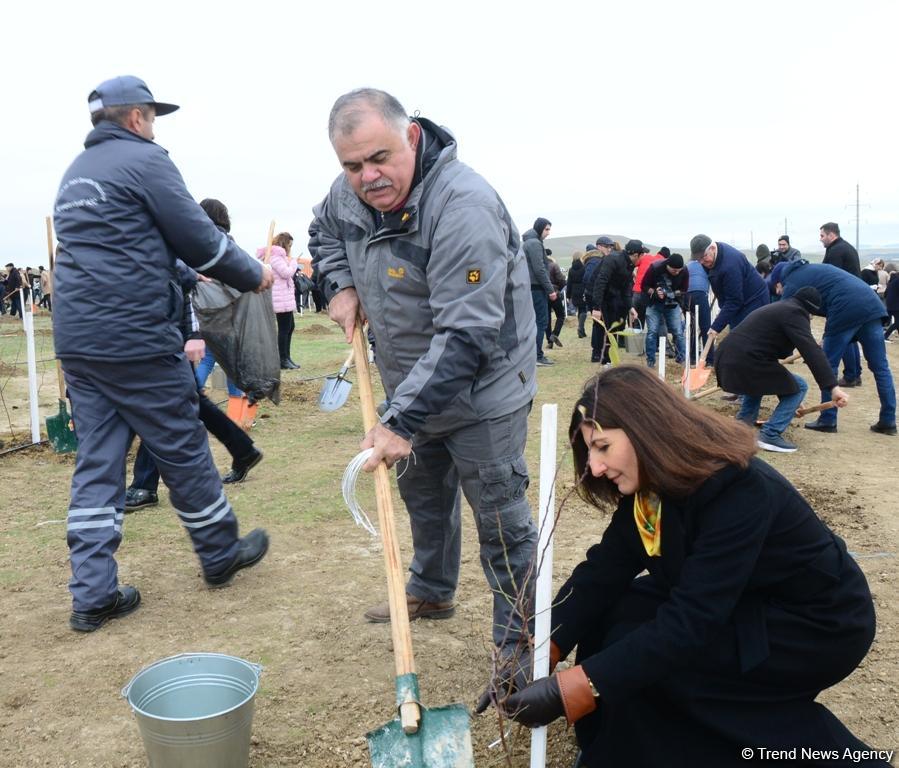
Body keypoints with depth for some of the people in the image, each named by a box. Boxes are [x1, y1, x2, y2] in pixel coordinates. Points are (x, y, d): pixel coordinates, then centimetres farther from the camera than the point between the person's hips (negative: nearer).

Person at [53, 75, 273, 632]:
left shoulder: (75, 173, 20)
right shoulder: (144, 159, -6)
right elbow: (200, 239, -8)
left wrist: (182, 275, 33)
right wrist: (254, 275, 7)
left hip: (77, 338, 8)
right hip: (136, 337, -8)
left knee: (96, 461, 8)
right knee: (183, 449, 6)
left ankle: (93, 595, 8)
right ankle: (221, 555, 23)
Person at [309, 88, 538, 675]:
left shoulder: (463, 206, -31)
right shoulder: (351, 192, -6)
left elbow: (467, 334, -35)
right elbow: (324, 233, 20)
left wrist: (402, 420, -36)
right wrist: (341, 286, 0)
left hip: (482, 390, -8)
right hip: (412, 385, 8)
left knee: (501, 518, 1)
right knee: (424, 494, 24)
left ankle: (518, 643, 18)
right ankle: (431, 593, 48)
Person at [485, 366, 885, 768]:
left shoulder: (739, 490, -32)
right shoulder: (649, 487, -7)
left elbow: (689, 622, -36)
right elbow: (601, 572, -10)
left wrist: (571, 691, -38)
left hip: (819, 625, -7)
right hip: (739, 606, 8)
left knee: (636, 647, -20)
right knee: (609, 614, -10)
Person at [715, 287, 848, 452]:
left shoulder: (779, 308, 29)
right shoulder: (794, 312, -2)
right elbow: (811, 351, -17)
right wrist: (833, 387, -23)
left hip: (726, 361, 10)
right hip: (744, 364, -10)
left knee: (761, 375, 40)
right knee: (799, 387, 4)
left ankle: (743, 423, 32)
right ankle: (770, 434, -4)